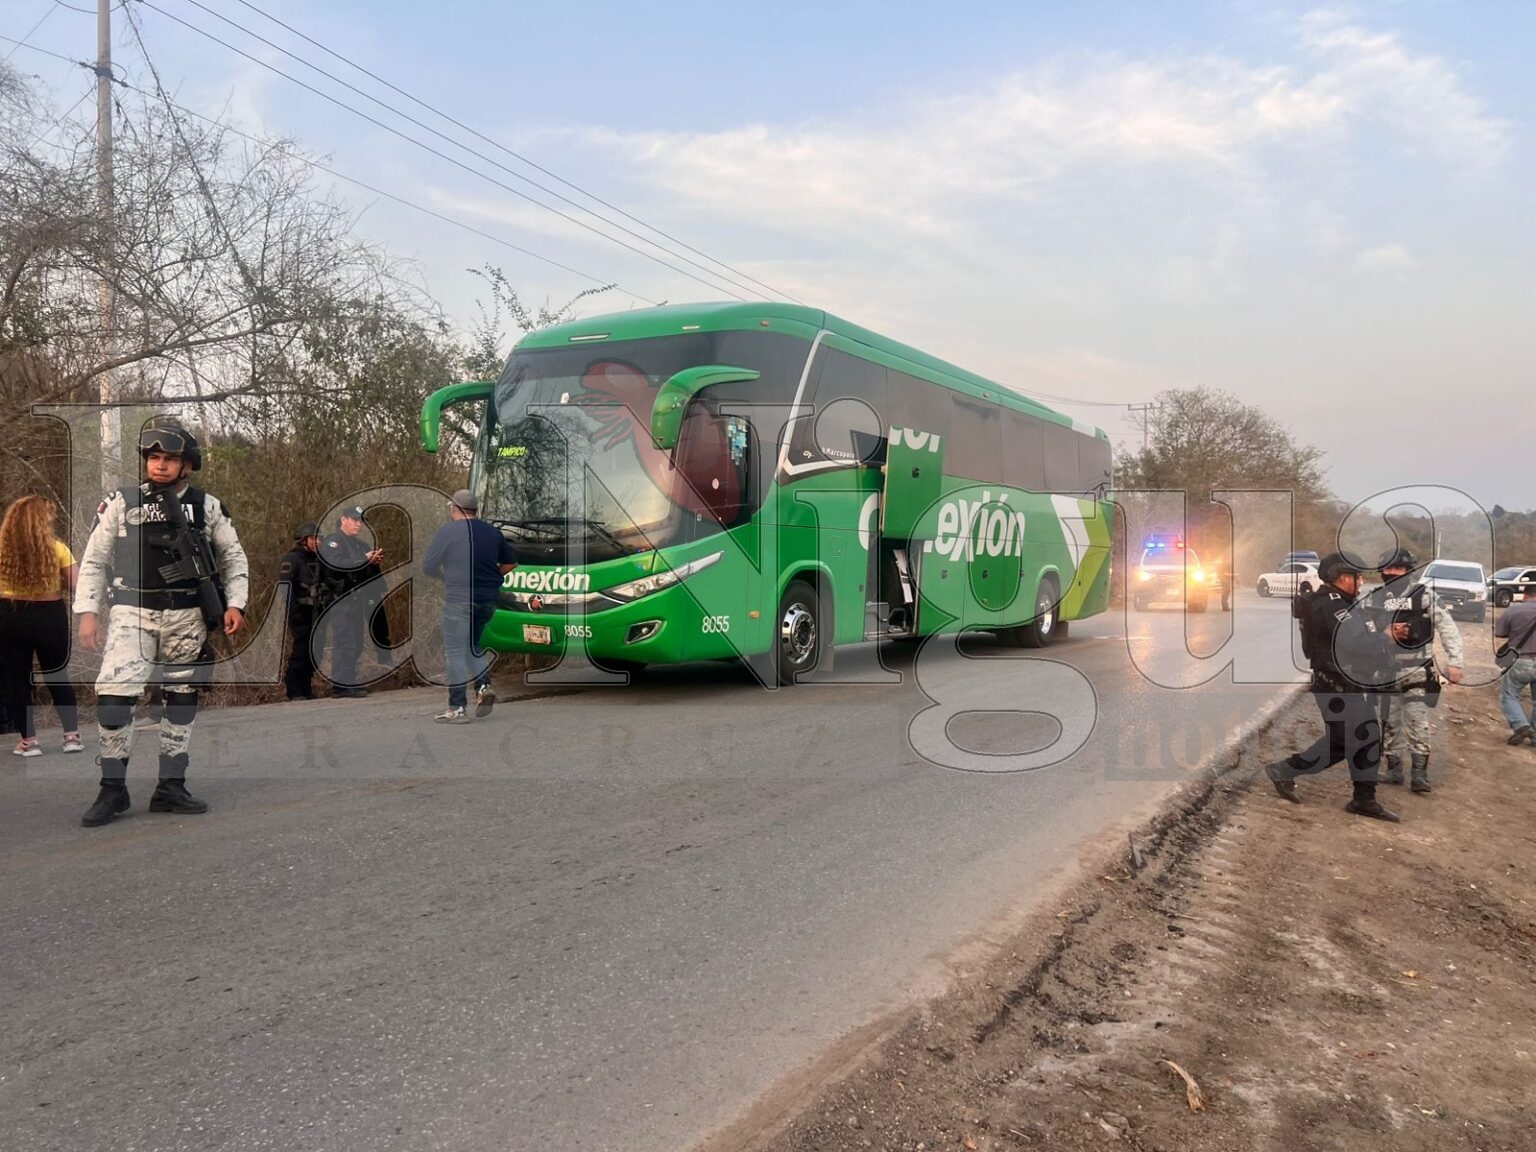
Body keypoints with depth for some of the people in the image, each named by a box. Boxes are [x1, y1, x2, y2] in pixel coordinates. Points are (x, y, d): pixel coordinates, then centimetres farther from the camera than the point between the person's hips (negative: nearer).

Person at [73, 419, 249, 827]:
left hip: (187, 616, 2)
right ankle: (113, 789, -3)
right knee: (113, 692, -15)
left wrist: (235, 603, 0)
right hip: (132, 612, -2)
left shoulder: (207, 507, 4)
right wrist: (88, 612, -1)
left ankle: (170, 786, 18)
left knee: (182, 698, 7)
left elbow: (233, 556, 11)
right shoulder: (121, 504, 2)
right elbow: (94, 560, 6)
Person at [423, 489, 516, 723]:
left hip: (459, 600, -6)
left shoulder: (447, 531, -6)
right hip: (489, 599, 6)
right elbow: (511, 562, 16)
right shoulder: (493, 532, 9)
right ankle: (484, 685, 3)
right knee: (473, 645, 23)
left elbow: (428, 567, -3)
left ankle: (457, 708, -1)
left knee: (456, 652, 0)